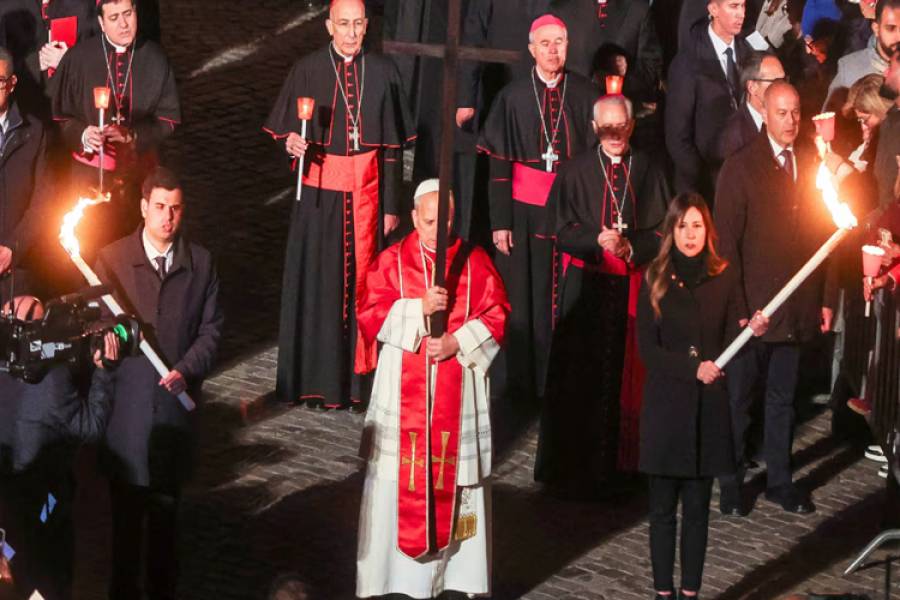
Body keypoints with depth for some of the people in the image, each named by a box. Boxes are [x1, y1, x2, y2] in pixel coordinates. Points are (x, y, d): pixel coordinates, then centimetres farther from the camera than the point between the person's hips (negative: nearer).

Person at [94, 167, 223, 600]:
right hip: (127, 402, -2)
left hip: (176, 401, 2)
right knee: (126, 507, 5)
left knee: (167, 504, 12)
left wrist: (187, 370, -12)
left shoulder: (200, 263, 2)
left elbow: (211, 329, 3)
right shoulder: (111, 260, -4)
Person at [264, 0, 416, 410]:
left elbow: (393, 145, 5)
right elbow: (283, 130, 1)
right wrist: (291, 143, -23)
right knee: (318, 281, 2)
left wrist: (391, 205, 4)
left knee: (362, 280, 3)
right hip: (320, 192, -1)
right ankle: (316, 378, 10)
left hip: (367, 192, 1)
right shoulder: (308, 70, -3)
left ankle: (358, 377, 11)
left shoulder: (382, 73, 2)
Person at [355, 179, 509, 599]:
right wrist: (419, 308, -19)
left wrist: (457, 343, -14)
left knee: (457, 476, 3)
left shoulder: (475, 261, 3)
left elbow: (496, 315, 0)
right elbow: (370, 316, -5)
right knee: (402, 478, 0)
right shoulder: (393, 261, 1)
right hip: (404, 388, 0)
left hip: (460, 389, 1)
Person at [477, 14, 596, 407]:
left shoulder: (584, 95, 1)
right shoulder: (513, 97, 0)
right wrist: (499, 222, -3)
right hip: (524, 211, 0)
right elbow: (498, 164, 1)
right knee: (524, 299, 4)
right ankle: (523, 385, 13)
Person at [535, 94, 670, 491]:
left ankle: (621, 460, 12)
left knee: (626, 370, 4)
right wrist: (597, 240, -18)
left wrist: (631, 247, -13)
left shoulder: (649, 170, 5)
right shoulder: (576, 171, 3)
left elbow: (662, 228, 4)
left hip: (634, 284, 1)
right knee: (580, 373, -1)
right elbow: (563, 229, 0)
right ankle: (574, 465, 5)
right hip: (586, 283, -1)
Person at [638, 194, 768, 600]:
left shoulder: (725, 278, 3)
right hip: (665, 403, -1)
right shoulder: (655, 279, 0)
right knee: (663, 506, 4)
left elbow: (729, 343, 4)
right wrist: (693, 368, -15)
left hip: (708, 406, 1)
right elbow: (647, 348, -4)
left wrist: (752, 330, -17)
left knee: (697, 506, 6)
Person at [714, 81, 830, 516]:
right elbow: (727, 242, -9)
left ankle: (779, 479, 24)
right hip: (750, 308, -4)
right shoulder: (741, 167, -8)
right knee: (738, 398, 7)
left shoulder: (811, 164, 4)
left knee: (783, 397, 14)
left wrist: (824, 298, 6)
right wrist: (736, 308, -13)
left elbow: (821, 233, 8)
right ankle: (731, 482, 18)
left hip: (796, 308, 4)